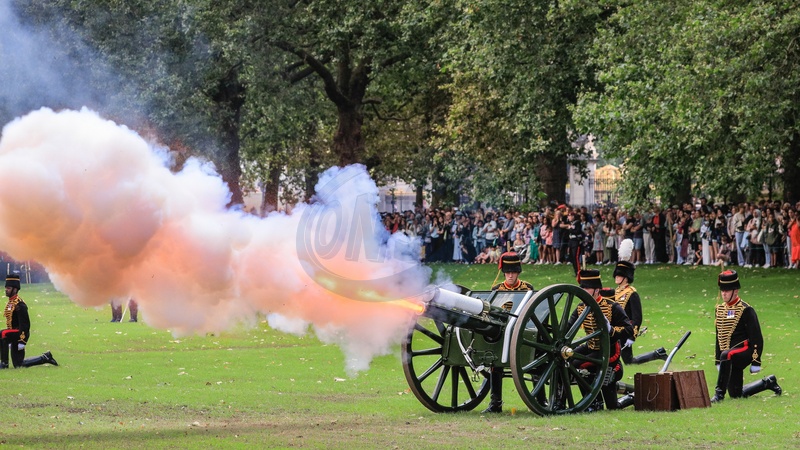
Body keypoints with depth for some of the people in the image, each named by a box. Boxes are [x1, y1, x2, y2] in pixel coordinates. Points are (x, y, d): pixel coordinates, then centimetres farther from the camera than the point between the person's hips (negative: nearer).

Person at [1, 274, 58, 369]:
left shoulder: (19, 305, -16)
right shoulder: (10, 303, 14)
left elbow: (25, 324, -20)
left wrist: (22, 342, -24)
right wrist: (9, 342, 25)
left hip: (20, 333, -10)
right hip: (14, 336, 10)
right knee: (18, 364, 9)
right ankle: (45, 358, 21)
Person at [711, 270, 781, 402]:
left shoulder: (746, 310, -10)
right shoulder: (719, 309, 12)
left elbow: (757, 337, -12)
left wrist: (756, 362, -15)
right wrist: (718, 362, 18)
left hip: (744, 350, -8)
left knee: (726, 356, -39)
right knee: (736, 394, 8)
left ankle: (719, 392, -33)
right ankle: (768, 383, 30)